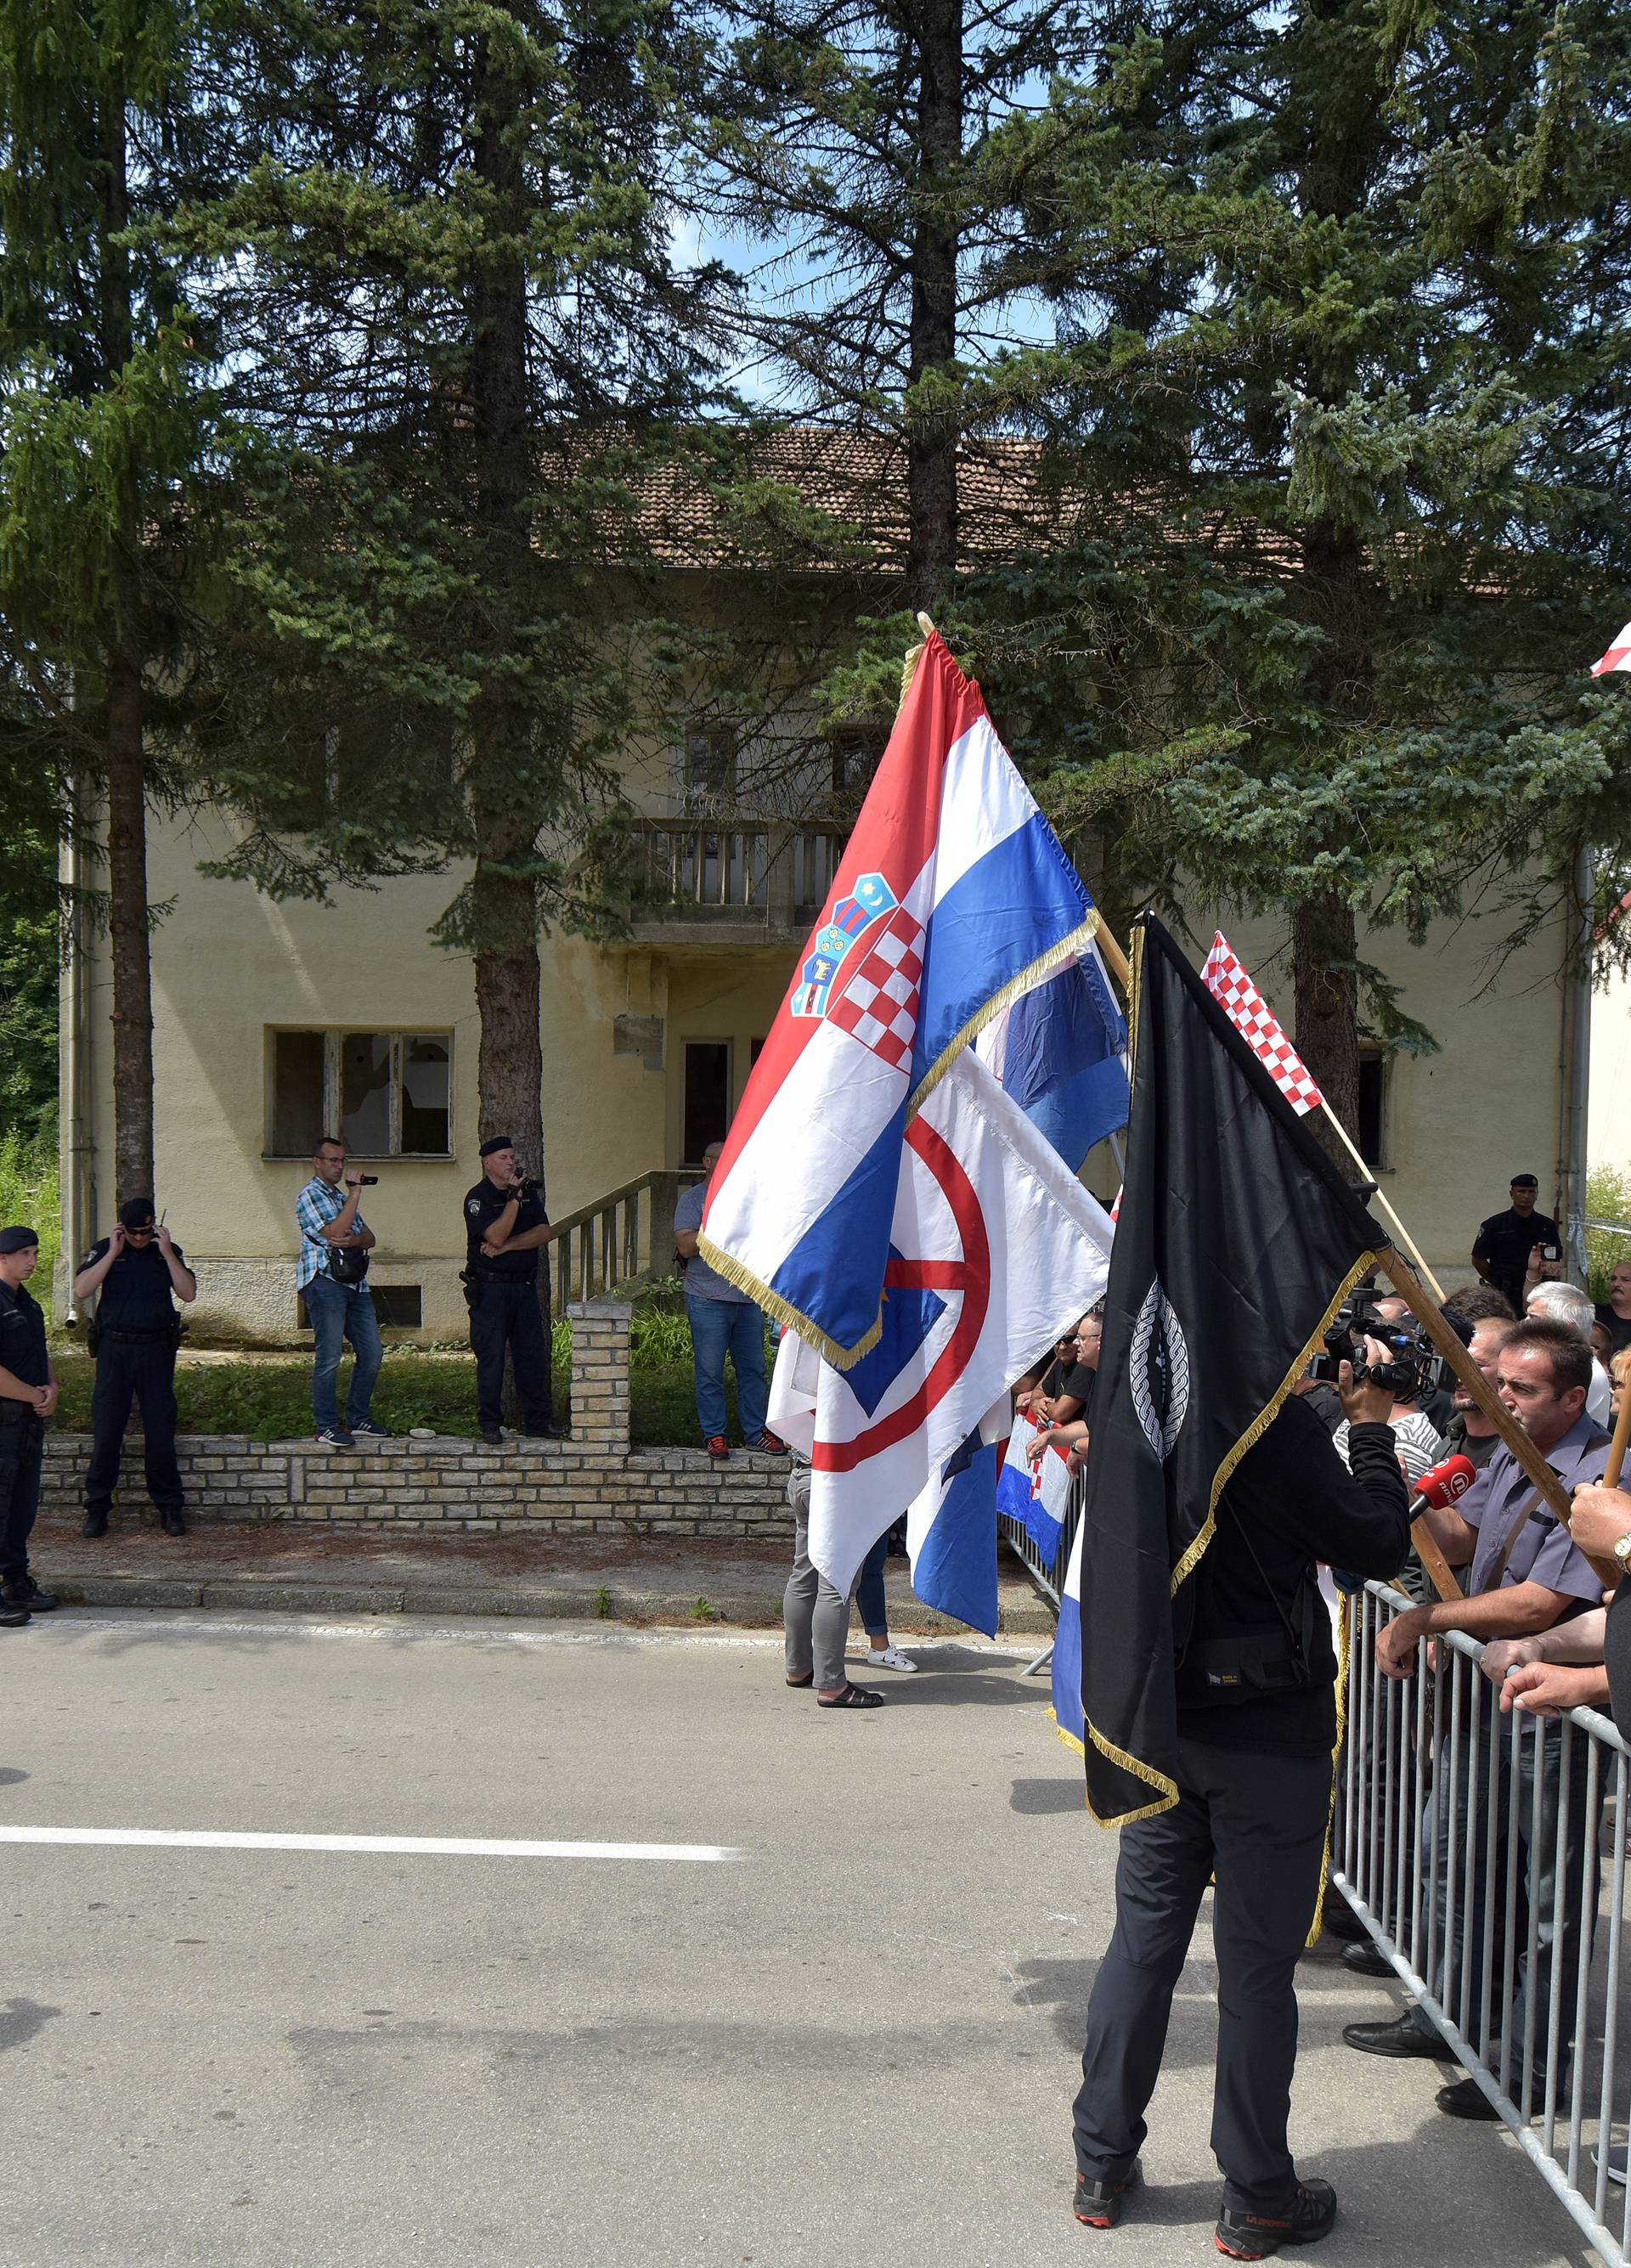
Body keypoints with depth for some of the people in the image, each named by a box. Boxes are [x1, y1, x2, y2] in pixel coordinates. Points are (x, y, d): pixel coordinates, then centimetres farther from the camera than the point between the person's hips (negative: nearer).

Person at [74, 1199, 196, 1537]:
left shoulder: (169, 1251, 6)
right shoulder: (104, 1250, 3)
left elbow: (188, 1294, -6)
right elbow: (81, 1291, -11)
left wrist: (166, 1253, -11)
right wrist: (113, 1253, -13)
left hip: (156, 1348, 1)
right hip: (114, 1348, -1)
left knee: (160, 1428, 1)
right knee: (106, 1429, 0)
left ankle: (169, 1508, 9)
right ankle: (97, 1508, 9)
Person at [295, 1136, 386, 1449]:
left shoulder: (342, 1197, 24)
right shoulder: (310, 1196, -3)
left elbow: (369, 1238, 16)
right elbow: (334, 1232, -18)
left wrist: (354, 1239, -8)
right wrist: (354, 1194, -12)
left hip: (355, 1283, 9)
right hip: (325, 1283, -8)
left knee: (372, 1353, 7)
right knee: (328, 1358, -7)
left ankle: (358, 1419, 16)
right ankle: (327, 1427, -2)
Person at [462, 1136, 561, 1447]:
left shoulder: (529, 1192, 11)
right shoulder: (477, 1197, -6)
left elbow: (543, 1233, -1)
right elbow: (496, 1236, -20)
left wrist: (506, 1246, -11)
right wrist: (514, 1197, -22)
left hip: (525, 1285, 5)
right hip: (490, 1289, -5)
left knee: (533, 1354, 5)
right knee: (491, 1356, -3)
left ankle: (538, 1421, 12)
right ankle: (490, 1424, 5)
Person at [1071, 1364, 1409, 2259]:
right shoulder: (1277, 1425, -19)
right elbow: (1379, 1544, -11)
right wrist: (1371, 1429, 1)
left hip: (1160, 1716, 6)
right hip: (1269, 1730, -6)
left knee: (1143, 1937, 14)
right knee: (1258, 1960, 5)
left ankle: (1102, 2166, 23)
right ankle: (1257, 2200, 17)